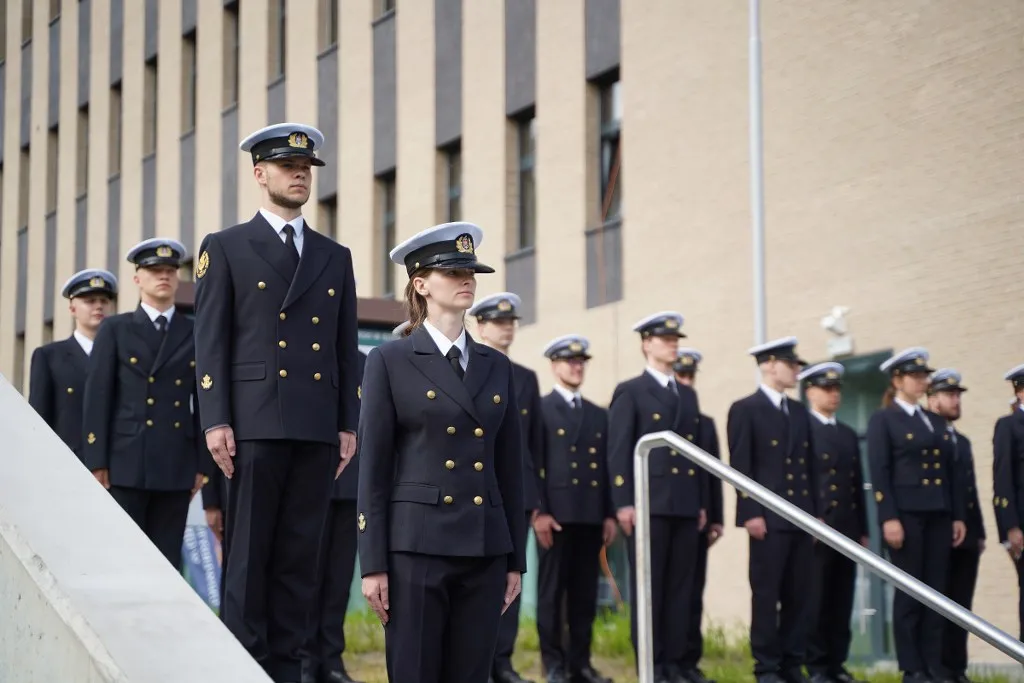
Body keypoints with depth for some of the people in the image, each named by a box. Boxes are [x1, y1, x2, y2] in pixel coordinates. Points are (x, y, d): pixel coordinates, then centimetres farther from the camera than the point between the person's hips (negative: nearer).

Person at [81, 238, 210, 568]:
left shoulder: (196, 335, 12)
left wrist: (203, 464, 3)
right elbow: (97, 398, 2)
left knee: (167, 563, 1)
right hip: (125, 465, -2)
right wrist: (97, 463, -5)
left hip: (176, 467, 2)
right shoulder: (115, 330, 8)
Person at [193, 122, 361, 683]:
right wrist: (216, 421, -8)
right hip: (255, 423, -3)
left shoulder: (335, 257, 17)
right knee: (248, 554, -2)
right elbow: (210, 343, 0)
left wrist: (349, 424, 8)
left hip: (317, 428, 4)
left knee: (300, 554, 4)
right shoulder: (225, 248, 6)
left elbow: (347, 348, 15)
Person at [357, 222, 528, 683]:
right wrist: (373, 565, -8)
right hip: (416, 545, -4)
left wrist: (516, 559, 10)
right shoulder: (390, 361, 0)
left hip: (486, 550, 4)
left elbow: (510, 469, 14)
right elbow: (373, 469, -3)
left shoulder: (496, 367, 13)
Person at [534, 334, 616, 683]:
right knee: (551, 591, -3)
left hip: (591, 516, 5)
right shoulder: (539, 410, 3)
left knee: (585, 593, 5)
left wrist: (609, 514, 6)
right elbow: (532, 464, -5)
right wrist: (539, 511, -14)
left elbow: (607, 467, 15)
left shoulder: (599, 415, 19)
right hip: (555, 514, -5)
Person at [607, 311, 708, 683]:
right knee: (648, 587, -4)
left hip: (685, 505, 6)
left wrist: (702, 502, 13)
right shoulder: (630, 392, 3)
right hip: (649, 503, -6)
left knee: (680, 587, 4)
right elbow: (619, 451, -5)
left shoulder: (688, 394, 21)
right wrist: (624, 502, -13)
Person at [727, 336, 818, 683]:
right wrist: (751, 513, -15)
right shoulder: (745, 409, -1)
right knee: (766, 595, -5)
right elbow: (740, 466, -7)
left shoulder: (799, 412, 19)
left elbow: (809, 466, 19)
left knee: (799, 596, 5)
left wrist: (816, 512, 12)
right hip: (769, 517, -6)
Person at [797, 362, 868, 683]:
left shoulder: (849, 434, 21)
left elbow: (858, 486, 20)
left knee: (842, 602, 6)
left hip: (847, 531, 6)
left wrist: (863, 530, 15)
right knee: (815, 600, -6)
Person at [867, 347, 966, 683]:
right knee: (909, 593, -3)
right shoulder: (883, 419, 0)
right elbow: (879, 473, -8)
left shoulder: (935, 421, 18)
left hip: (938, 516, 6)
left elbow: (951, 472, 16)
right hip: (905, 514, -6)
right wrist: (889, 518, -16)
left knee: (935, 592, 3)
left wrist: (958, 516, 8)